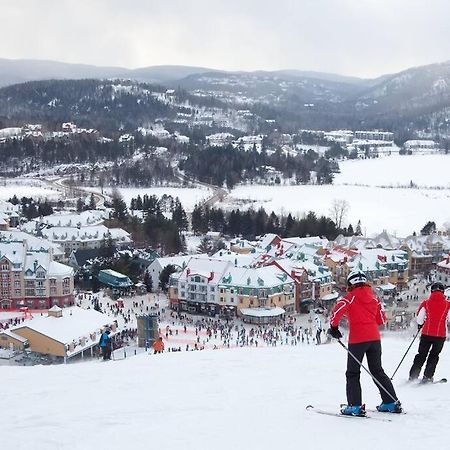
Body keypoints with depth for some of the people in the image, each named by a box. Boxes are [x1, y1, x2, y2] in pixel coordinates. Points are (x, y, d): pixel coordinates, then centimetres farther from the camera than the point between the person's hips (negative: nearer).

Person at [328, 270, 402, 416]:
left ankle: (355, 406, -4)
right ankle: (391, 402, 14)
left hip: (357, 339, -5)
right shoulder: (374, 297, 11)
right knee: (377, 371, 16)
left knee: (353, 373, 4)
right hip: (374, 338, 5)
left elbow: (337, 310, -19)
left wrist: (333, 327, -6)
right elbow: (381, 320, 14)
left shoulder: (351, 297, -4)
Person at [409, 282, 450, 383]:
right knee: (434, 355, 13)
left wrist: (420, 325, 22)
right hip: (440, 334, -1)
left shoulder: (425, 303, -2)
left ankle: (413, 376, 9)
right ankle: (427, 376, 5)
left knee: (421, 354, 13)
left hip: (426, 333, 1)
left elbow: (419, 318, 2)